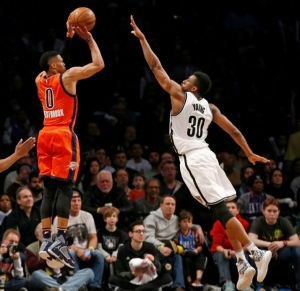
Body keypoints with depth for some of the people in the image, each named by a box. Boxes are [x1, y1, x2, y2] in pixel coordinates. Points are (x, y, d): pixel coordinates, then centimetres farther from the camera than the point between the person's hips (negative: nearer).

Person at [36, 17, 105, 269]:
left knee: (49, 190, 6)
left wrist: (69, 37, 33)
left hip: (45, 136, 7)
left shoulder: (40, 81, 15)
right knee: (65, 189, -9)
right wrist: (89, 39, 8)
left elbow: (53, 60, 35)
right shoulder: (67, 76, -4)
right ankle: (60, 241, -18)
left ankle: (46, 240, -1)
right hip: (64, 136, -6)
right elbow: (99, 64, -3)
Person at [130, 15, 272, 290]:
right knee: (222, 211, 10)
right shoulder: (210, 108, 14)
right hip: (206, 157, 7)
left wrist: (142, 38, 4)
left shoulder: (180, 96, -3)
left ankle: (256, 253, -19)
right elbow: (234, 131, 14)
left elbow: (156, 67, -1)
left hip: (192, 160, -7)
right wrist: (250, 154, 23)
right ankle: (243, 263, 4)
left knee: (221, 210, -12)